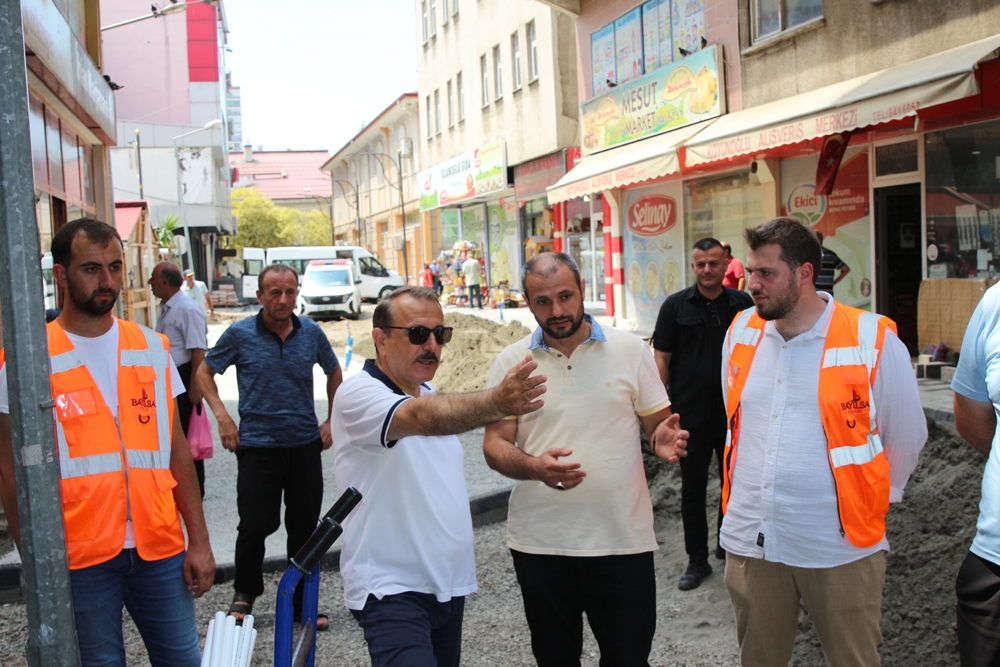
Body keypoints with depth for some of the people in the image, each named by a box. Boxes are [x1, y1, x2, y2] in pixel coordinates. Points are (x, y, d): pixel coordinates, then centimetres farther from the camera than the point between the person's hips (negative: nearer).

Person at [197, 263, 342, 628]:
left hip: (306, 445, 2)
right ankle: (244, 593, 25)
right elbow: (205, 372, 8)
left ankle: (303, 601, 24)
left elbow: (334, 373, 18)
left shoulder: (311, 332, 2)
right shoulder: (239, 335, -5)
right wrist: (222, 416, -4)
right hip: (257, 445, -2)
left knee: (305, 526, 8)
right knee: (256, 525, -1)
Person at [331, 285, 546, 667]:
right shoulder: (359, 395, -17)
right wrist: (496, 403, -51)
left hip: (449, 583, 8)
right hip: (392, 589, -8)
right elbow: (420, 417, -36)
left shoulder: (431, 395, 12)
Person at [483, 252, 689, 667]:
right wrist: (535, 467, -22)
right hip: (539, 542, 1)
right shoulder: (511, 362, 2)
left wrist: (664, 439, -17)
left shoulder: (630, 350, 1)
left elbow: (658, 422, 7)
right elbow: (495, 444, -1)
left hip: (622, 539, -1)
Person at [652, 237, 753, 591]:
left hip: (735, 413, 2)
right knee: (692, 488, 5)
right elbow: (661, 357, 0)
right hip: (691, 414, -2)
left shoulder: (743, 304, 3)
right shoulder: (676, 306, -1)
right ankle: (697, 560, 17)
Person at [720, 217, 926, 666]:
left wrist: (871, 501, 9)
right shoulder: (741, 333, 5)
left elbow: (906, 436, 3)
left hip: (840, 548, -4)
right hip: (751, 540, 4)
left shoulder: (873, 341, -9)